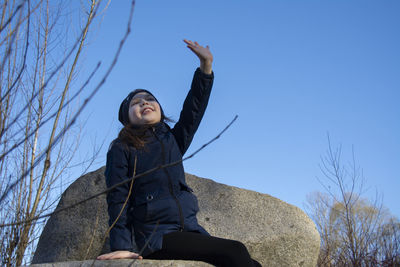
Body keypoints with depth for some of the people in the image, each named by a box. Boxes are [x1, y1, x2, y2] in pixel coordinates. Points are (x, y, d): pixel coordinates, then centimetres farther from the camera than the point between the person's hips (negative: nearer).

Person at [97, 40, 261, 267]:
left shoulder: (173, 139, 21)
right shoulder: (121, 150, 7)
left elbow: (194, 108, 8)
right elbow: (118, 201, -1)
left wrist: (206, 65, -4)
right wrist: (121, 246, -13)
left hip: (190, 230, 6)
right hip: (156, 236, -6)